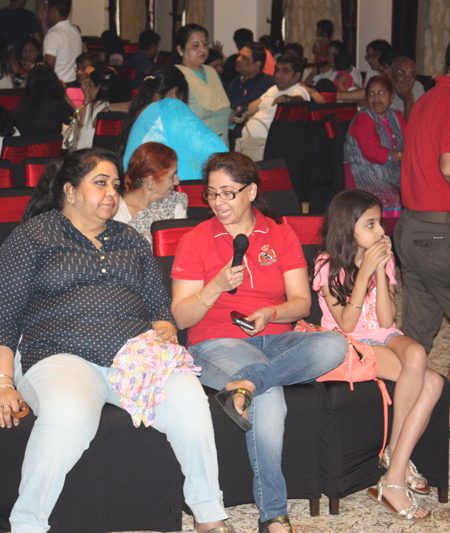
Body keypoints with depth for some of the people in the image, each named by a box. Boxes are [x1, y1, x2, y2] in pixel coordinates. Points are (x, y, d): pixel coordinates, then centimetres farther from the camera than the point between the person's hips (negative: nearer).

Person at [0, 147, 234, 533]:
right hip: (61, 354, -3)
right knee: (69, 416, -39)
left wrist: (165, 333, 0)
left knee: (187, 396, -29)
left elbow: (160, 308, 25)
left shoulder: (130, 240, 25)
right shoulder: (34, 235, 11)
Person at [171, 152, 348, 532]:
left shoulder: (281, 235, 11)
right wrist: (217, 286, -17)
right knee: (270, 397, -35)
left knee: (334, 345, -28)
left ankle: (247, 383, -37)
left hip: (275, 340, 4)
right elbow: (181, 317, 0)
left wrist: (270, 313, -16)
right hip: (218, 343, -4)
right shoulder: (196, 240, 4)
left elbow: (302, 302, 6)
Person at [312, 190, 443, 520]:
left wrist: (381, 270, -14)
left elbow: (386, 320, -5)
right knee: (429, 380, -28)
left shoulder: (384, 259, 5)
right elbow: (346, 324, -16)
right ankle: (399, 460, -10)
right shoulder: (328, 266, -8)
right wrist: (365, 272, -19)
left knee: (417, 354, -31)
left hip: (384, 337, 5)